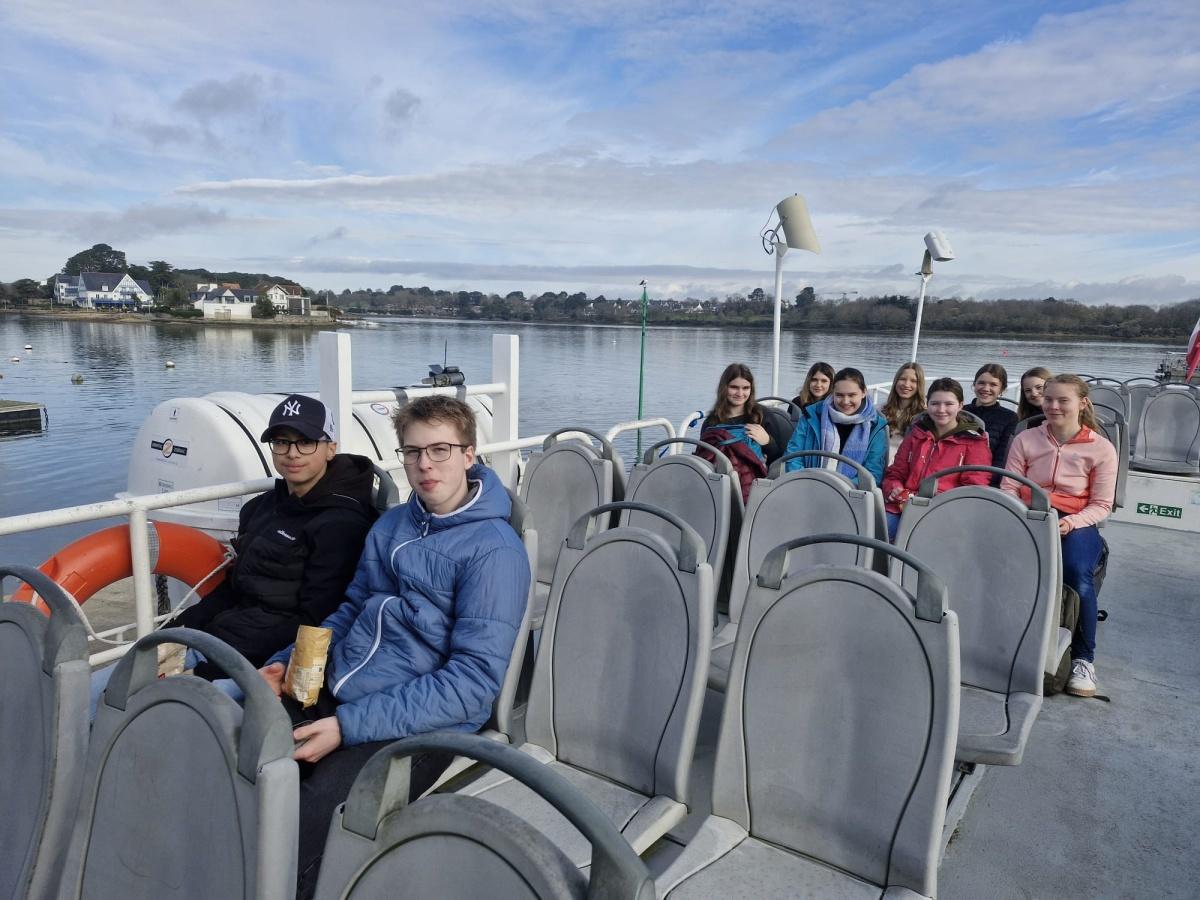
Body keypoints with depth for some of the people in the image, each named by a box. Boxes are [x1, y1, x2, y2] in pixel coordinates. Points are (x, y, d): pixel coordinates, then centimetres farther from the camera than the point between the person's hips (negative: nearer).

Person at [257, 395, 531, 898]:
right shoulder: (390, 526, 12)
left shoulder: (494, 549, -12)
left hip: (417, 725, -6)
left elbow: (475, 679, -17)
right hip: (333, 692, 7)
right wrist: (286, 665, 3)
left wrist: (349, 725, -20)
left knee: (296, 834, -26)